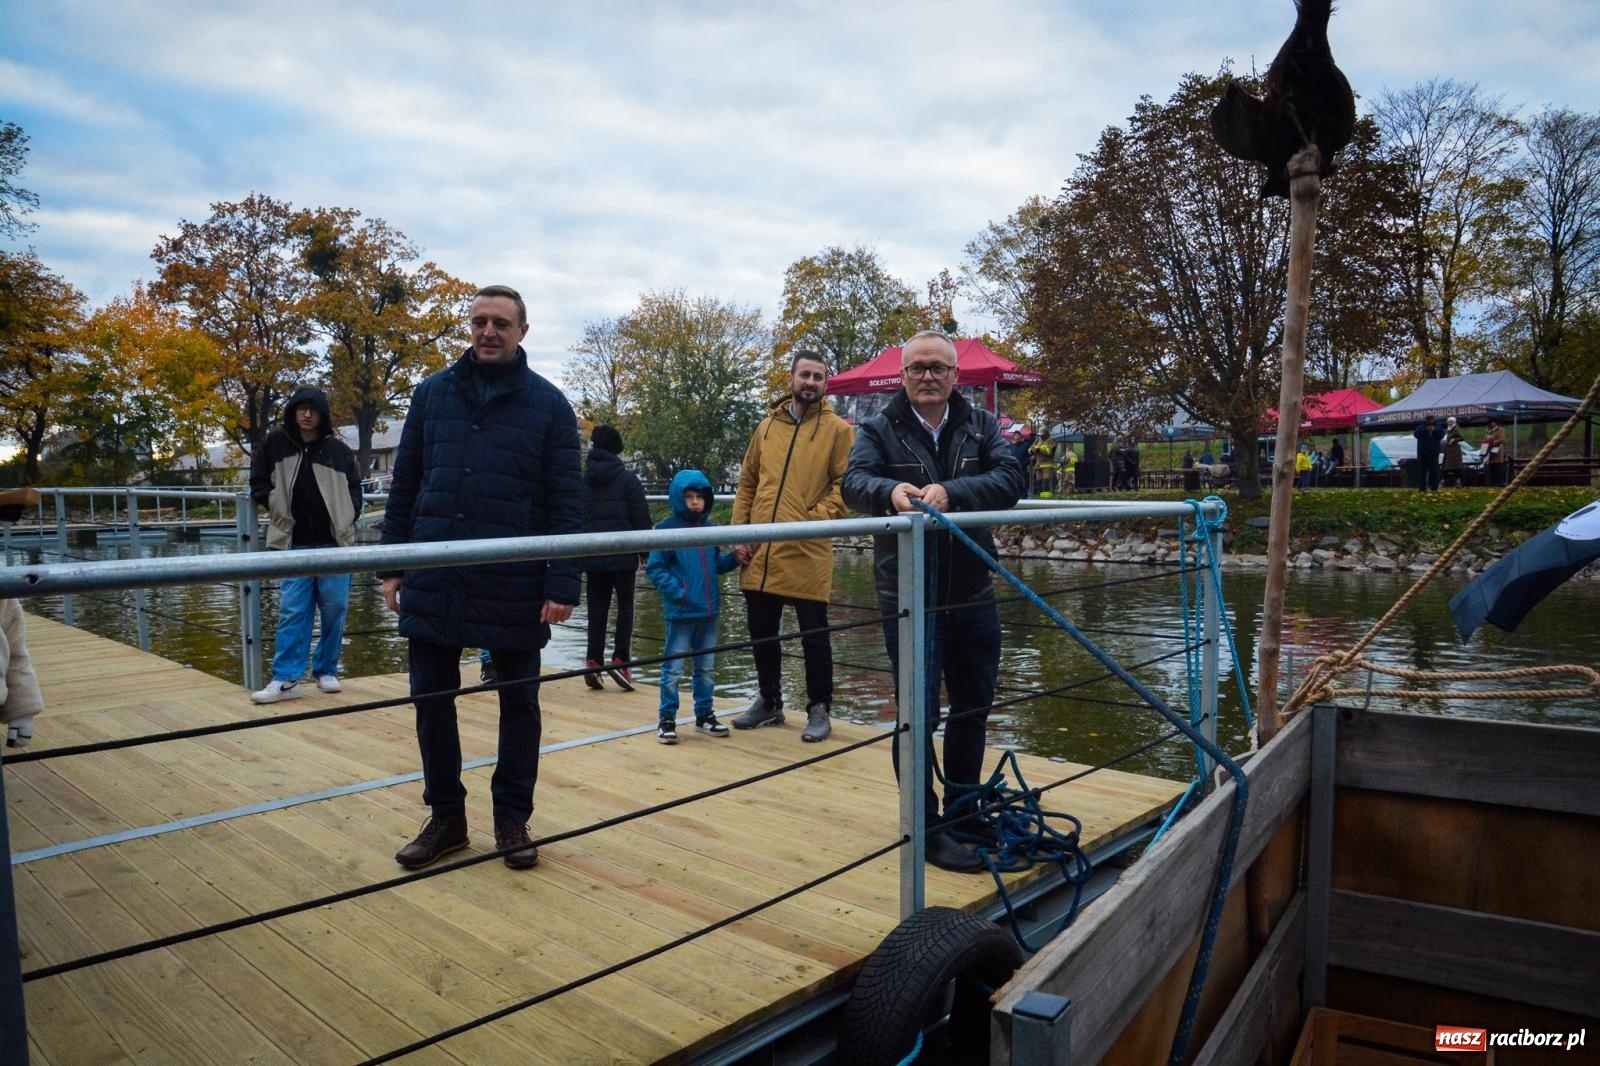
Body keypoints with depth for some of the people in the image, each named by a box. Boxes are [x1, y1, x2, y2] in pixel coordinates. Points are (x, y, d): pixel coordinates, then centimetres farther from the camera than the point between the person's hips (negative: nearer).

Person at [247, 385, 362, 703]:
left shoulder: (339, 450, 3)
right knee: (292, 611, -1)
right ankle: (286, 679, 2)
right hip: (294, 544, 0)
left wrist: (347, 517, 0)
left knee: (334, 610, 6)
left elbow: (354, 490, 13)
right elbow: (258, 484, 14)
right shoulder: (274, 444, 3)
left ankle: (327, 671, 19)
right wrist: (277, 505, 4)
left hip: (334, 544, 0)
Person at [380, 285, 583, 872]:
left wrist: (563, 584, -10)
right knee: (431, 701, 9)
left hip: (515, 583, -2)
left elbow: (566, 501, -4)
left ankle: (512, 819, 25)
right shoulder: (432, 393, 7)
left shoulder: (547, 403, 0)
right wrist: (393, 565, 5)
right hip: (433, 581, 3)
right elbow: (404, 486, 10)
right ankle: (446, 817, 27)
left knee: (519, 703, 9)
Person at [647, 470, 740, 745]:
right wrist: (676, 591, -17)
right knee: (673, 668, 2)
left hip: (708, 611, 6)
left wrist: (734, 558, -1)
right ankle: (666, 719, 13)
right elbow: (655, 568, -8)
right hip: (680, 612, -5)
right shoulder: (666, 529, -9)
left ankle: (704, 714, 29)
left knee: (706, 668, 15)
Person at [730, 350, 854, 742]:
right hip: (759, 552, 5)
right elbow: (746, 483, 15)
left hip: (807, 552, -5)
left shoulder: (838, 430, 0)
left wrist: (813, 520, -16)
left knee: (814, 636, 3)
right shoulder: (766, 427, 13)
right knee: (762, 633, 15)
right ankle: (769, 702, 32)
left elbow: (845, 486, -5)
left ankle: (819, 710, 19)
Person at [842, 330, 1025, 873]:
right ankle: (926, 828, 18)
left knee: (973, 707, 16)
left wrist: (950, 492, -30)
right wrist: (891, 490, -42)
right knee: (918, 715, 2)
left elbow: (1011, 479, -12)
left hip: (973, 598, 4)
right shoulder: (879, 429, -2)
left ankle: (962, 812, 36)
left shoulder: (981, 425, 4)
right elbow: (854, 481, -19)